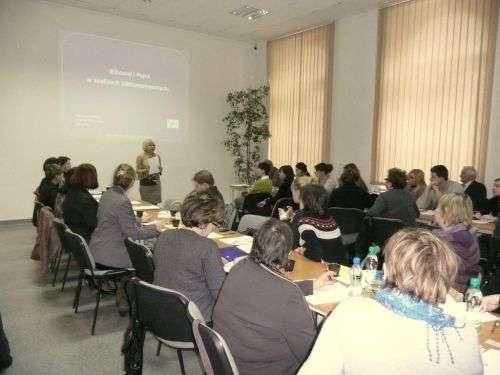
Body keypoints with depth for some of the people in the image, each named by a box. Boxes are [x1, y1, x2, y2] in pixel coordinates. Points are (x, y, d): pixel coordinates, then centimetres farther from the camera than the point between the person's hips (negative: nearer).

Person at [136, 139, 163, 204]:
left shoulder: (157, 156, 7)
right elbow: (137, 171, -5)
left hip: (156, 183, 5)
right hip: (146, 184, -4)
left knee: (155, 203, 6)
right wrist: (145, 170, -23)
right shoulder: (140, 157, -7)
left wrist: (160, 169, -4)